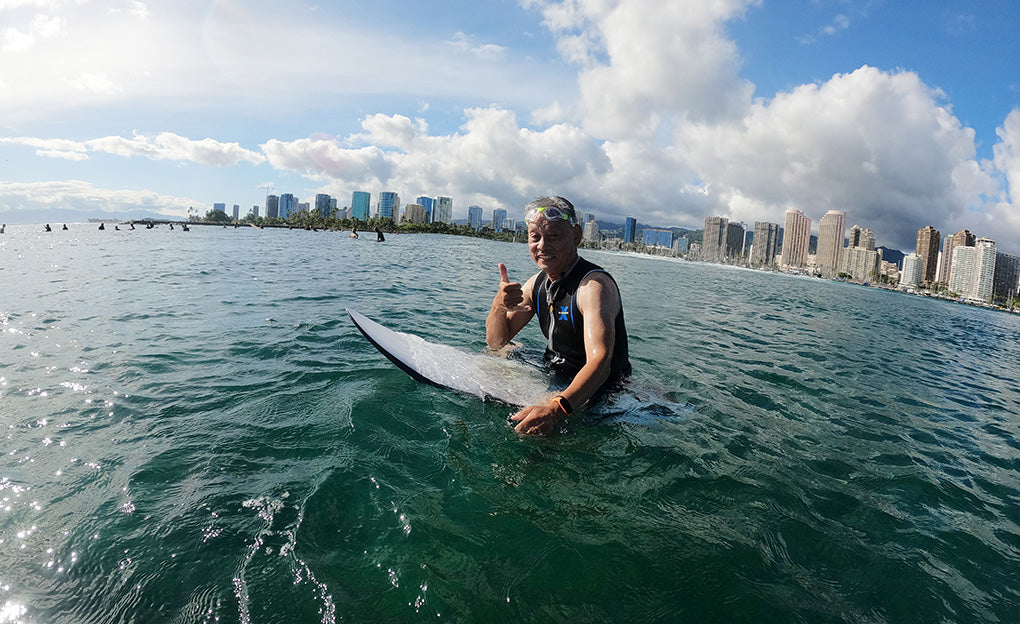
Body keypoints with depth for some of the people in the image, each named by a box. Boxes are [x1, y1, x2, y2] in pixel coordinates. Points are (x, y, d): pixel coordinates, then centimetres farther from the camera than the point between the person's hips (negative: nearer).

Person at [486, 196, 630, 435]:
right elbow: (496, 342, 3)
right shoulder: (537, 283, 1)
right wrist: (499, 307, -20)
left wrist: (556, 408, -54)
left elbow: (600, 361, -37)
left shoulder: (595, 285, -25)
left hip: (599, 392, -8)